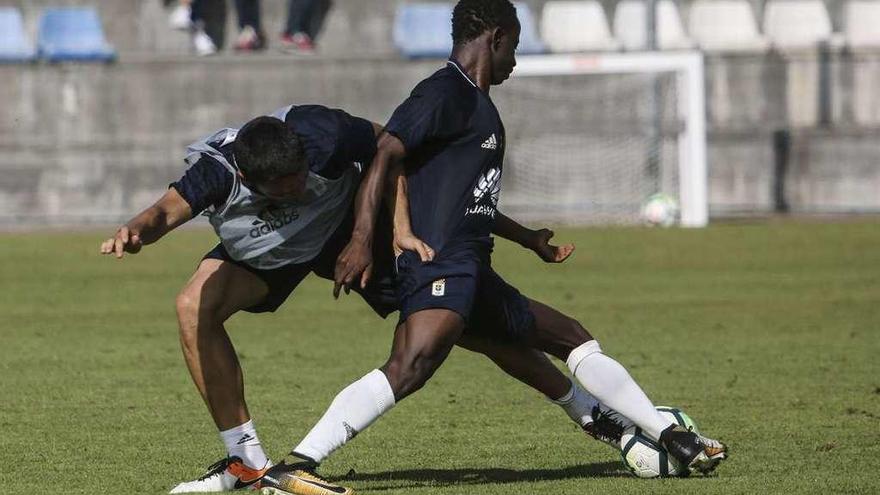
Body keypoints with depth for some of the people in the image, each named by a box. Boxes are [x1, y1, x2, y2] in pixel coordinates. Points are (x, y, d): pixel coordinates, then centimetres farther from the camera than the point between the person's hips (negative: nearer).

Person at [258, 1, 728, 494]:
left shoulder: (477, 104, 24)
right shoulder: (445, 93, -6)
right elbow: (384, 154, -17)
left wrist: (527, 238, 48)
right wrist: (364, 237, -27)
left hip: (475, 276, 11)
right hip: (440, 268, -11)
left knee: (577, 341, 16)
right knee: (411, 365, -31)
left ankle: (675, 441, 25)